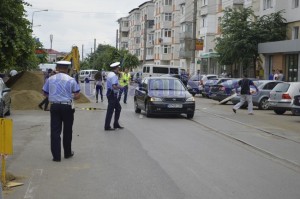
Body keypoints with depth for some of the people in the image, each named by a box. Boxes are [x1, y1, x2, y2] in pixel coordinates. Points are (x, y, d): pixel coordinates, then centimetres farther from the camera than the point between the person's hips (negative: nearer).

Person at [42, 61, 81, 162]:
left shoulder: (50, 79, 4)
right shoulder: (71, 80, -4)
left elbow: (45, 93, 9)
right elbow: (77, 95, -5)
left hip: (54, 107, 1)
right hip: (67, 107, -1)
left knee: (55, 131, 2)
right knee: (67, 131, 13)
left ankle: (56, 156, -2)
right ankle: (67, 153, 25)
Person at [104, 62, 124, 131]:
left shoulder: (110, 74, 11)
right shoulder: (114, 76, -20)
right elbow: (114, 86, -29)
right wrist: (120, 87, -14)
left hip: (110, 93, 10)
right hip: (112, 94, -10)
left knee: (118, 108, 17)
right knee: (110, 110, -4)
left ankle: (116, 124, 22)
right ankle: (107, 126, 2)